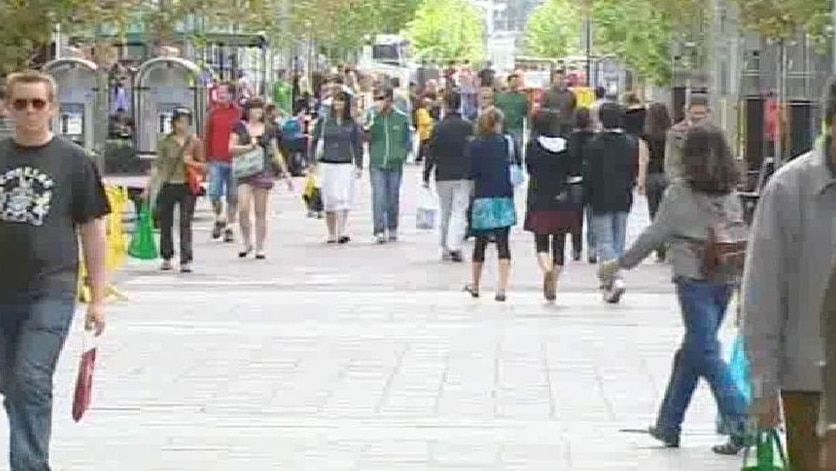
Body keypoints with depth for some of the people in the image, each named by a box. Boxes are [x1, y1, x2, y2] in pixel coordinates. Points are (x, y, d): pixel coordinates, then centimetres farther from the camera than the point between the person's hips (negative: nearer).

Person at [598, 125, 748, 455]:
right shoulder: (731, 193, 6)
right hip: (726, 280, 6)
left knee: (707, 354, -2)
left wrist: (619, 264, 4)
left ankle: (742, 424, -13)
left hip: (694, 280, -6)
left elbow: (654, 235, -6)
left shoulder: (679, 193, -9)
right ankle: (668, 426, 26)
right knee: (690, 353, 16)